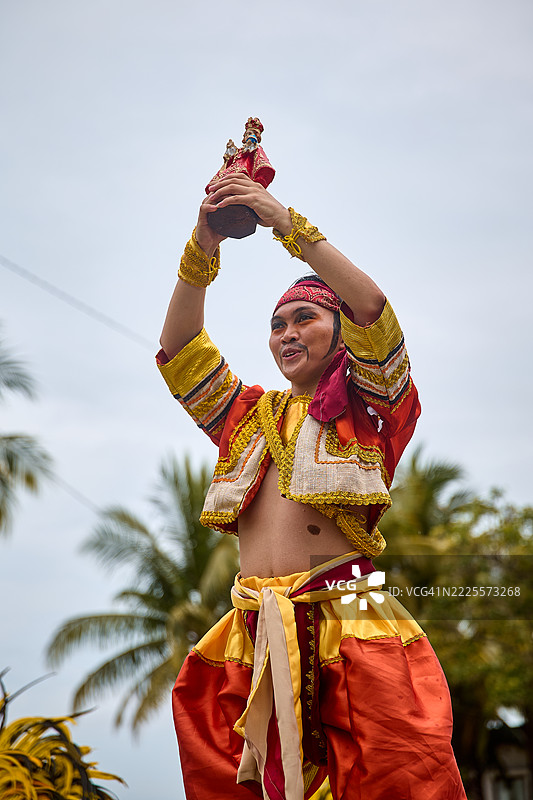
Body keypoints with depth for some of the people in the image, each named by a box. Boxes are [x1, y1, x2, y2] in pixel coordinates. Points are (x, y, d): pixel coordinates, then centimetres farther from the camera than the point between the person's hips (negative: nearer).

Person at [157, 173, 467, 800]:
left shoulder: (367, 404, 12)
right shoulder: (250, 414, 24)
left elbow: (373, 310, -5)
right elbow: (179, 349, 14)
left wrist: (288, 224, -9)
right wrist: (202, 251, 1)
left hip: (349, 627, -4)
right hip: (253, 633, 4)